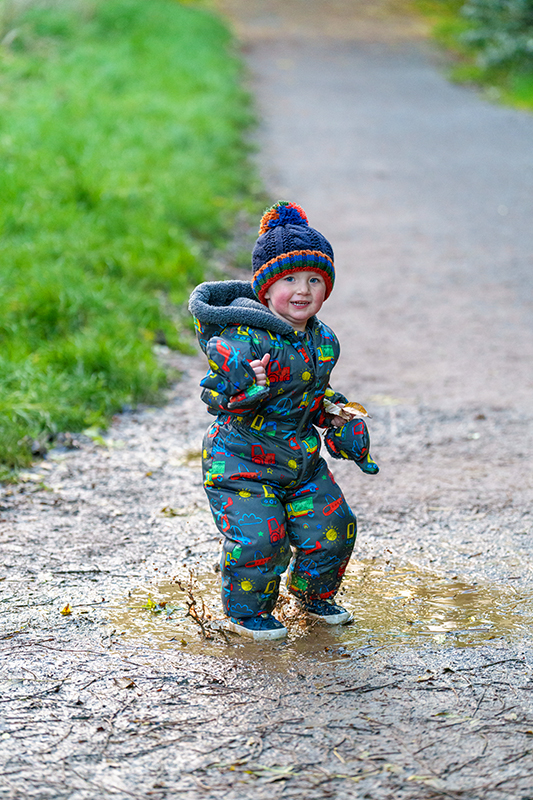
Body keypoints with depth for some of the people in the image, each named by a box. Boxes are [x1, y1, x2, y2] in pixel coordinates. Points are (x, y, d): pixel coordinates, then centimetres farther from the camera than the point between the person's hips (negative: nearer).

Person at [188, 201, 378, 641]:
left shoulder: (324, 341, 4)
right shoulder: (244, 337, -21)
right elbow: (216, 398, -24)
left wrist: (334, 416, 5)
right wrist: (250, 386, -40)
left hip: (301, 458, 7)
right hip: (241, 460, -6)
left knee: (333, 529, 5)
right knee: (260, 539, -14)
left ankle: (315, 594, 35)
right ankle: (245, 610, 14)